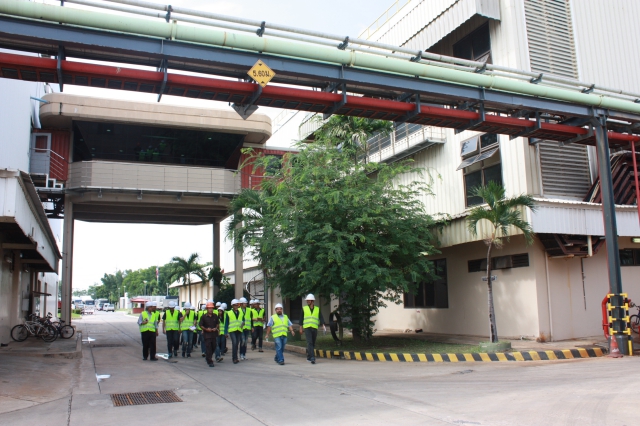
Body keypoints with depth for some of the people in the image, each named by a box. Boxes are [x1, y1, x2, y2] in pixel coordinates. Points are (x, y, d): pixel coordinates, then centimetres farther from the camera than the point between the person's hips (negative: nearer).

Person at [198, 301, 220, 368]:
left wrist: (216, 328, -3)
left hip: (214, 334, 4)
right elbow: (200, 325, 0)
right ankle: (210, 362, -1)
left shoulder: (215, 316, 4)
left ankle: (209, 358, 35)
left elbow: (218, 323, 16)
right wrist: (206, 329, -14)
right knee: (208, 348, -6)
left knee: (213, 347, 11)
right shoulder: (204, 317, -6)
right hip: (207, 334, -4)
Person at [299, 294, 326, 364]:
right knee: (309, 343, -16)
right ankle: (312, 358, -21)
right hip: (307, 328, -2)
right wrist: (301, 328, 4)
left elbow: (321, 318, -2)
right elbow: (301, 318, 8)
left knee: (313, 344, 10)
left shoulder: (317, 309, 6)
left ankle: (309, 357, 27)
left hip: (314, 328, 2)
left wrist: (324, 326, -16)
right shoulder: (304, 308, 4)